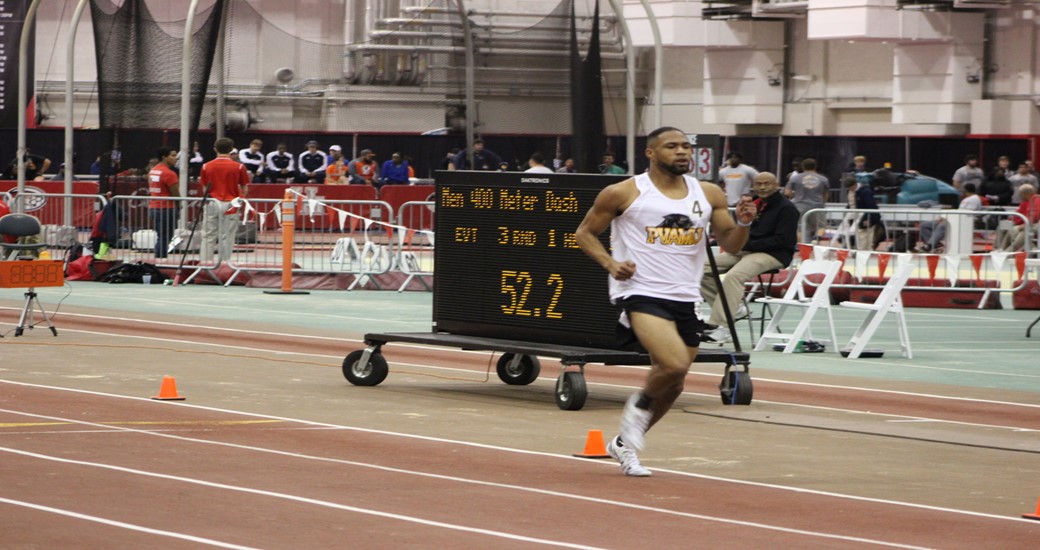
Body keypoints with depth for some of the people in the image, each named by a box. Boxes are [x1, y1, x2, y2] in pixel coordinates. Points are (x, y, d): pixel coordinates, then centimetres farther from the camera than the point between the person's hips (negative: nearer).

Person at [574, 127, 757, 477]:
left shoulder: (708, 195, 9)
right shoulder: (623, 194, -3)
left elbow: (730, 243, 14)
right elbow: (584, 233, 5)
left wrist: (743, 223, -8)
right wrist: (610, 263, -12)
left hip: (686, 299, 6)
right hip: (640, 293, -6)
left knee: (673, 385, 12)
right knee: (675, 364, -27)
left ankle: (624, 444, 34)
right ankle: (639, 405, 5)